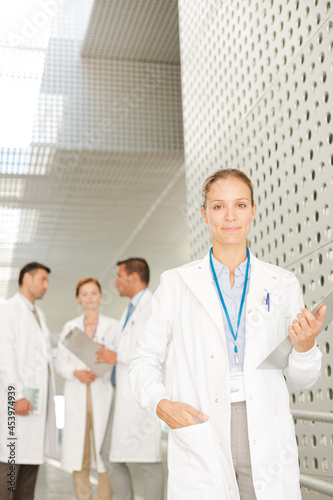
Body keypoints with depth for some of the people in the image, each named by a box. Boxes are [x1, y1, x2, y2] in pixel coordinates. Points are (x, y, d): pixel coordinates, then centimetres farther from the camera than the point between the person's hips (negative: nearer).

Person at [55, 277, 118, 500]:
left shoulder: (113, 326, 6)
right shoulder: (70, 327, 13)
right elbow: (60, 362, 11)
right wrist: (76, 373, -8)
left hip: (103, 395, -2)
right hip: (76, 397, 2)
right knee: (78, 456, 2)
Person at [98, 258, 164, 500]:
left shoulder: (153, 306, -9)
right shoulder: (130, 310, 23)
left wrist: (118, 357, -15)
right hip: (124, 393, 10)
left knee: (147, 458, -6)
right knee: (113, 455, 10)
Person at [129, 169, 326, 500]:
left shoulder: (282, 285, 9)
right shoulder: (177, 284, 6)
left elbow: (301, 379, 12)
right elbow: (144, 361, 8)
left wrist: (305, 346, -9)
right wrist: (161, 404, -11)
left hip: (266, 446, 1)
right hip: (201, 443, -1)